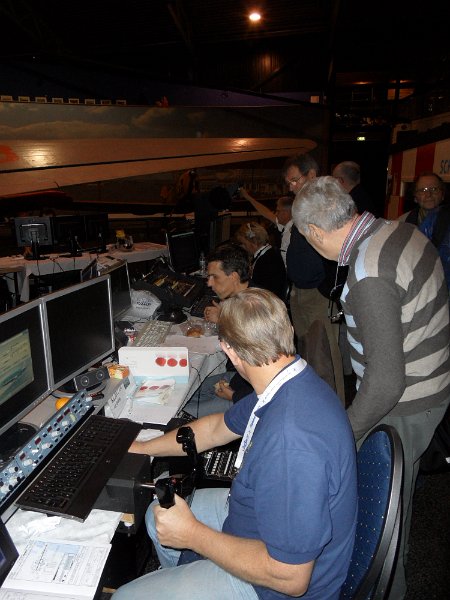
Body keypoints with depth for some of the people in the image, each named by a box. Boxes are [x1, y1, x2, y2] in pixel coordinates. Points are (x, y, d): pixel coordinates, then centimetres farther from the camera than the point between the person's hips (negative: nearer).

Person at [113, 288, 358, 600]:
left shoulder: (292, 443, -40)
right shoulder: (289, 384, -8)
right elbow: (218, 427, 7)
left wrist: (192, 534, -20)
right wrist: (142, 448, 17)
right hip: (261, 515, 8)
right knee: (159, 514, 21)